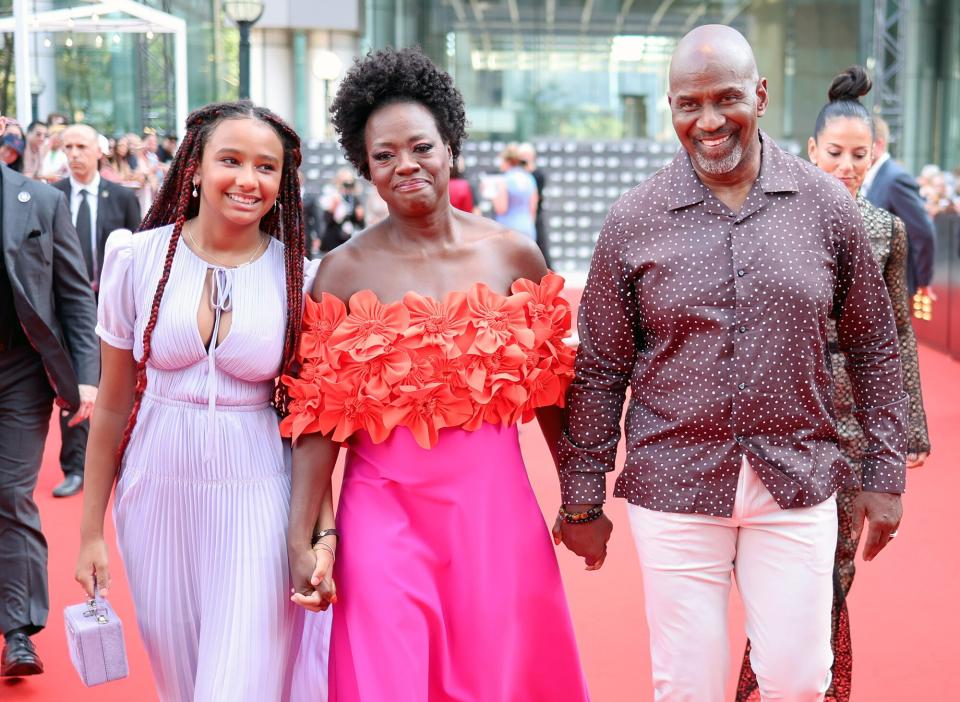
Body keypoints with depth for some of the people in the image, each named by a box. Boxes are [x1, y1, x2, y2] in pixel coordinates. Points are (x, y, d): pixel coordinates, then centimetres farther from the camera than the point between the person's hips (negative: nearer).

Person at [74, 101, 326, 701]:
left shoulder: (299, 278, -6)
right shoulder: (140, 259, -4)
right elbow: (113, 405, 3)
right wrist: (91, 530, 6)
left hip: (255, 499, -1)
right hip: (156, 494, 2)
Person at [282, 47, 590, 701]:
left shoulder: (514, 255, 0)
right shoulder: (344, 271, -4)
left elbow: (551, 392, 8)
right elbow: (321, 416, -5)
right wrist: (304, 542, -8)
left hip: (495, 506, 2)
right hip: (385, 513, -1)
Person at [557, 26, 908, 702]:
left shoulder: (827, 206, 0)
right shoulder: (634, 222, -3)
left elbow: (873, 348, 8)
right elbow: (600, 371, 2)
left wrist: (885, 475, 7)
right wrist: (581, 502, 3)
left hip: (798, 486, 1)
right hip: (674, 487, -1)